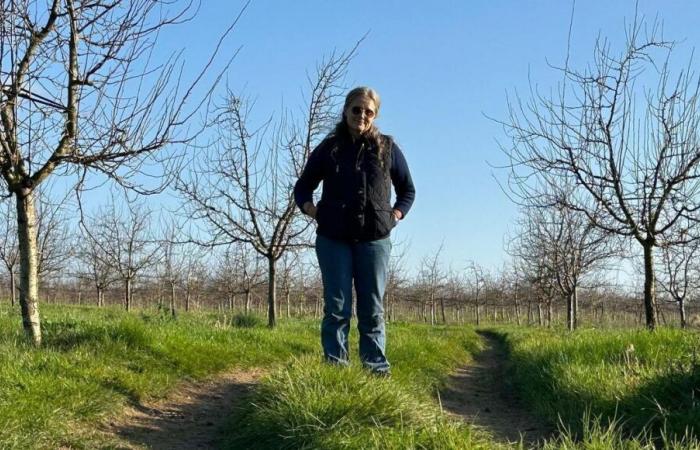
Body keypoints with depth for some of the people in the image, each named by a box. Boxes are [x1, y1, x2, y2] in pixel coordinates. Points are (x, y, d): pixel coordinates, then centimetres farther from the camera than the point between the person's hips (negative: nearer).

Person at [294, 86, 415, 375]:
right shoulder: (328, 148, 7)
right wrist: (311, 209, 0)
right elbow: (302, 188, 18)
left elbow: (408, 190, 19)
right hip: (334, 240, 0)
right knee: (336, 308, -1)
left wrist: (395, 215, 3)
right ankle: (334, 366, 0)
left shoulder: (387, 148, 8)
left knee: (373, 309, 2)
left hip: (374, 240, 0)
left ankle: (377, 369, 4)